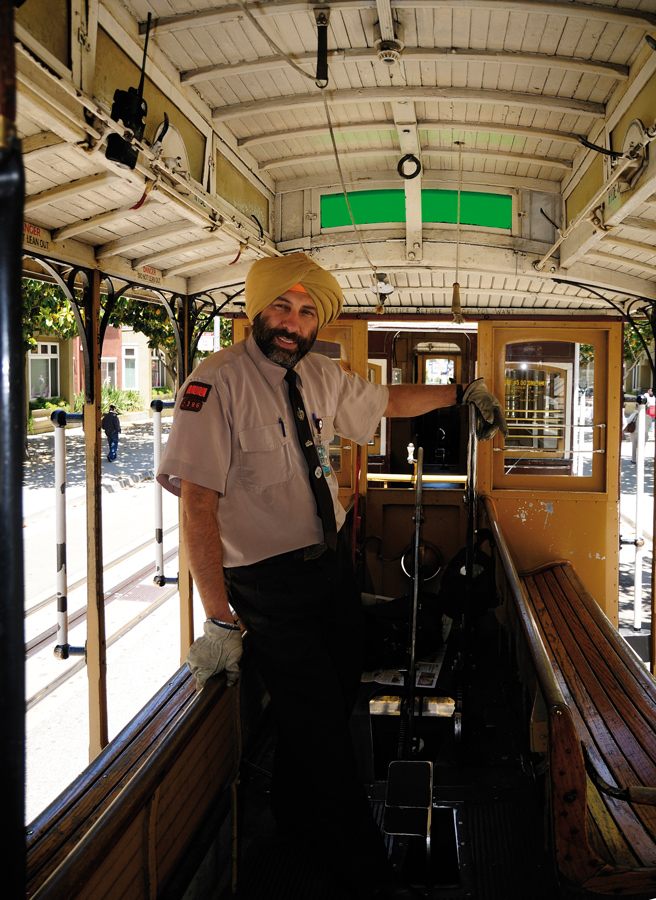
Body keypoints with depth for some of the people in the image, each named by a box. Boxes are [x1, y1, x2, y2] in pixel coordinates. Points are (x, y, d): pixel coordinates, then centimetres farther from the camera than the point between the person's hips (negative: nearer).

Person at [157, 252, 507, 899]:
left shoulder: (320, 377, 3)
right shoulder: (216, 383, -20)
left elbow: (386, 401, 25)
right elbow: (197, 504, -25)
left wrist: (460, 392, 22)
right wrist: (219, 620, -29)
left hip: (332, 561, 7)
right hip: (268, 580, -7)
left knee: (339, 694, 15)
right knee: (316, 719, -2)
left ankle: (297, 815, 42)